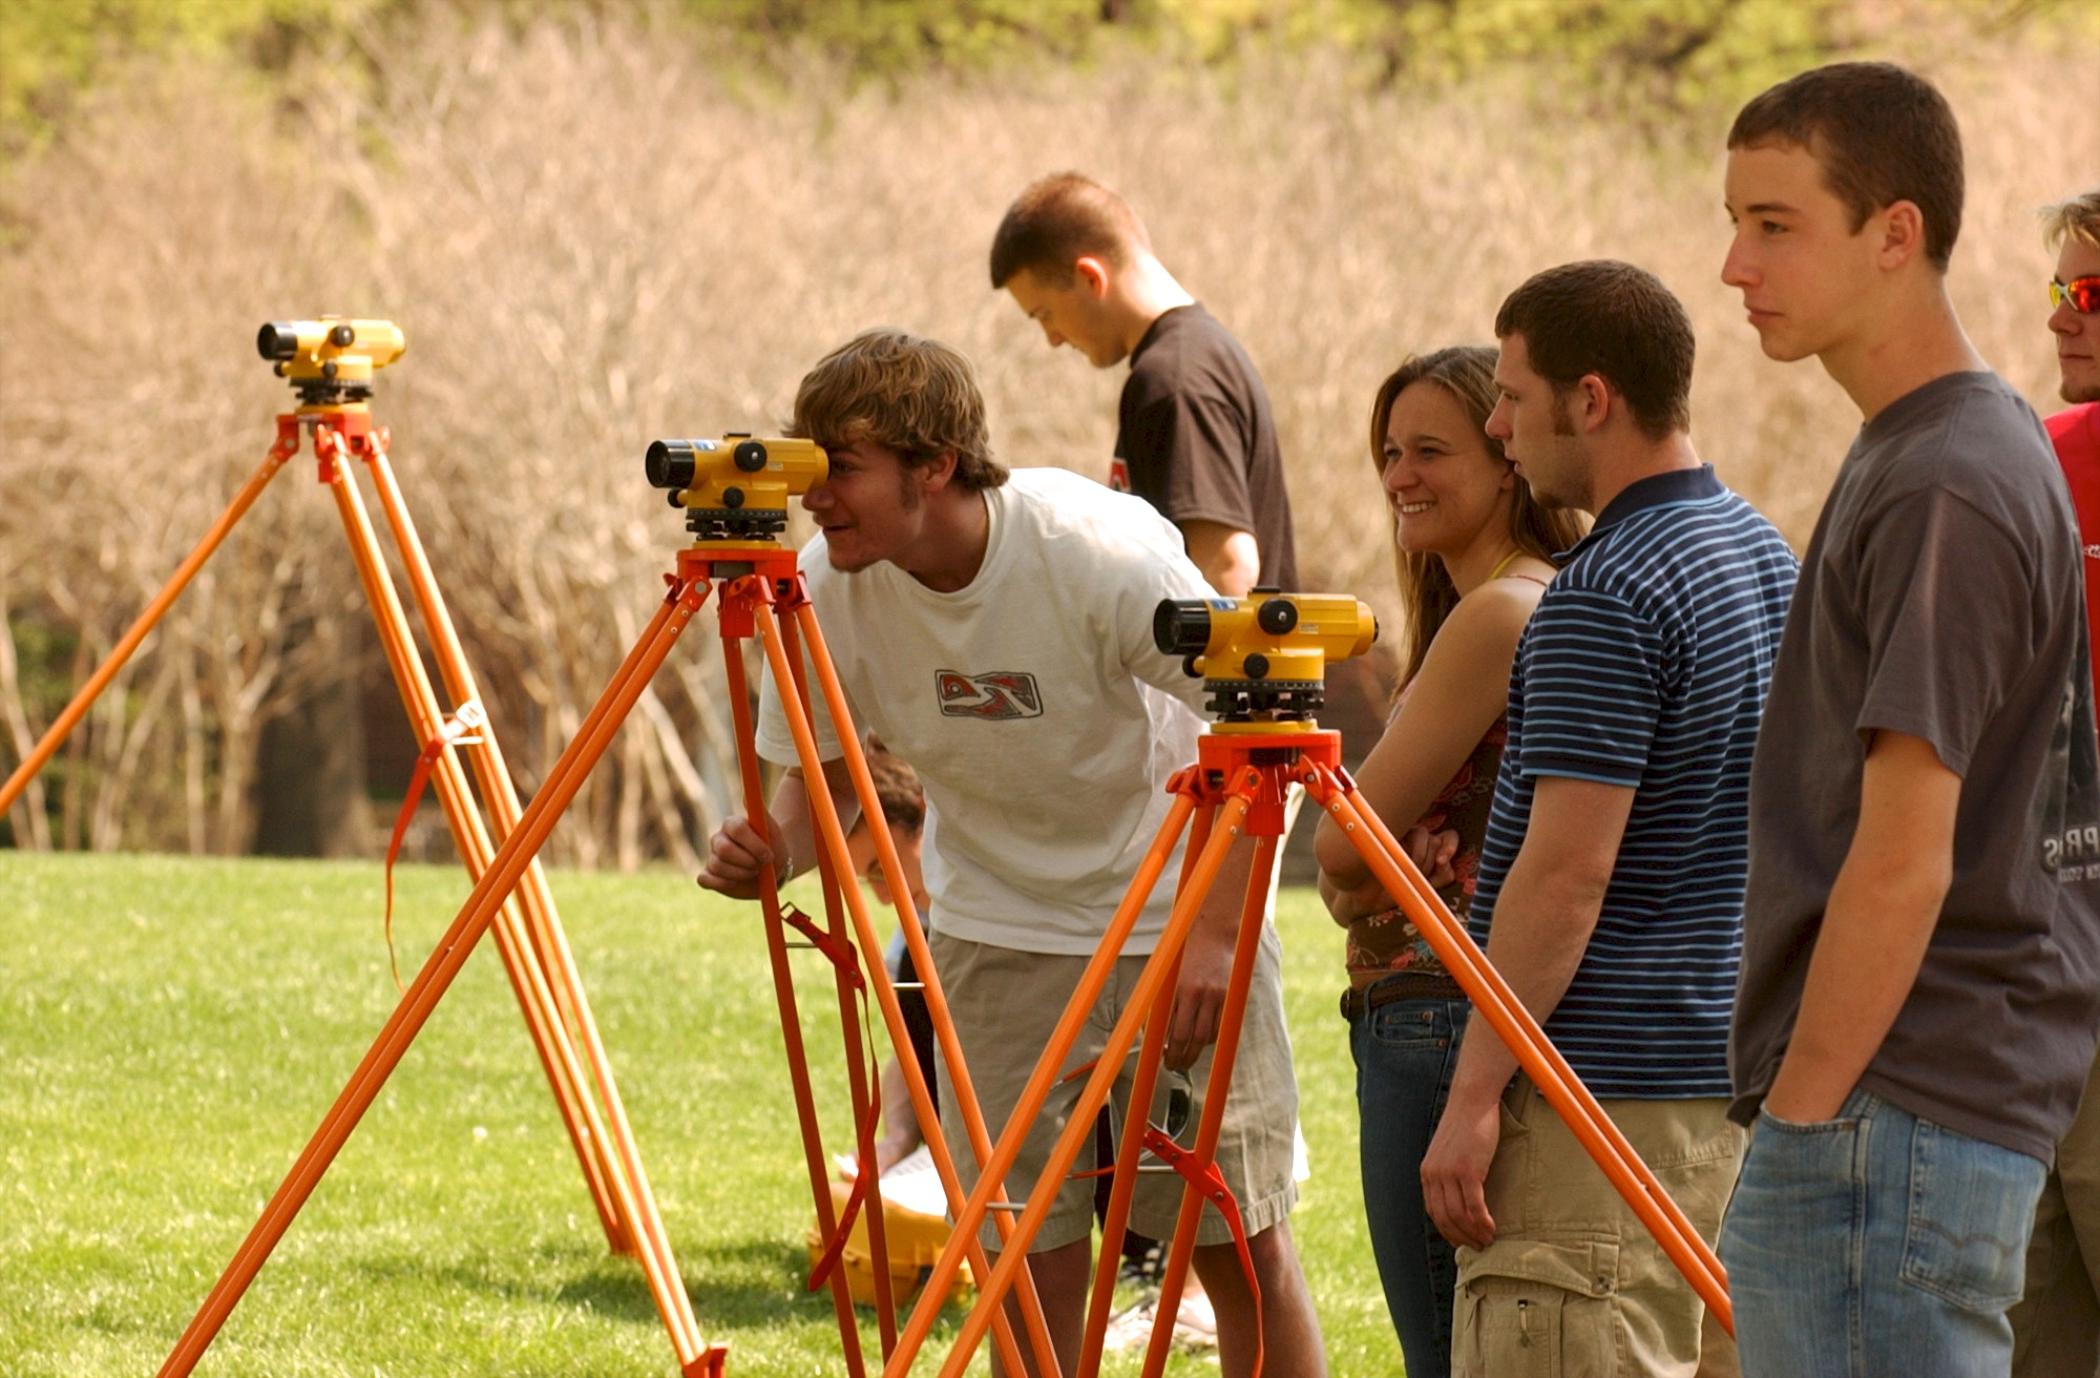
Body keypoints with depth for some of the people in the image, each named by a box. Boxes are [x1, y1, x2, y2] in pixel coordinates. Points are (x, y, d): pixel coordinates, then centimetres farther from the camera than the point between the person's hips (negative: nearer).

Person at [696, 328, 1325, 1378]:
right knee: (1031, 1265, -2)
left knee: (1245, 1247, -2)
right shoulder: (827, 589, -15)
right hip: (997, 930, 3)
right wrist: (772, 850, -25)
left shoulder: (1103, 554, -26)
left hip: (1175, 918, -3)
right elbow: (821, 778, -2)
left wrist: (1213, 933, -28)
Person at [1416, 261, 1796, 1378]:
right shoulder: (1772, 560, 13)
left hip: (1598, 1097, -10)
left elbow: (1567, 874, -20)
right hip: (1738, 1081, 10)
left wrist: (1476, 1093, -17)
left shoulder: (1604, 597, -17)